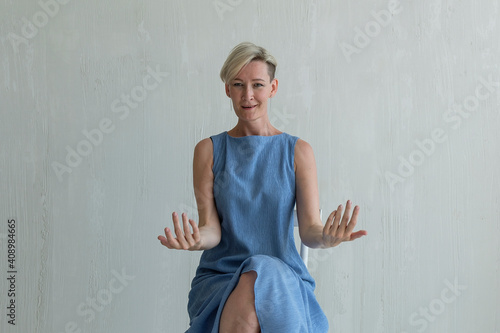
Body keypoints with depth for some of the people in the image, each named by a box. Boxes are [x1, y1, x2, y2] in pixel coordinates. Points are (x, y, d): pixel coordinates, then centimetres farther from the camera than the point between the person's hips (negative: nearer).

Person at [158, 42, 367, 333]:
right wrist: (196, 240, -27)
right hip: (219, 275, 1)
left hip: (284, 276, 0)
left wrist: (325, 238, -26)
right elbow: (211, 228, -2)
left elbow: (309, 228, -2)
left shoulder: (298, 151, 5)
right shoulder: (209, 150, 6)